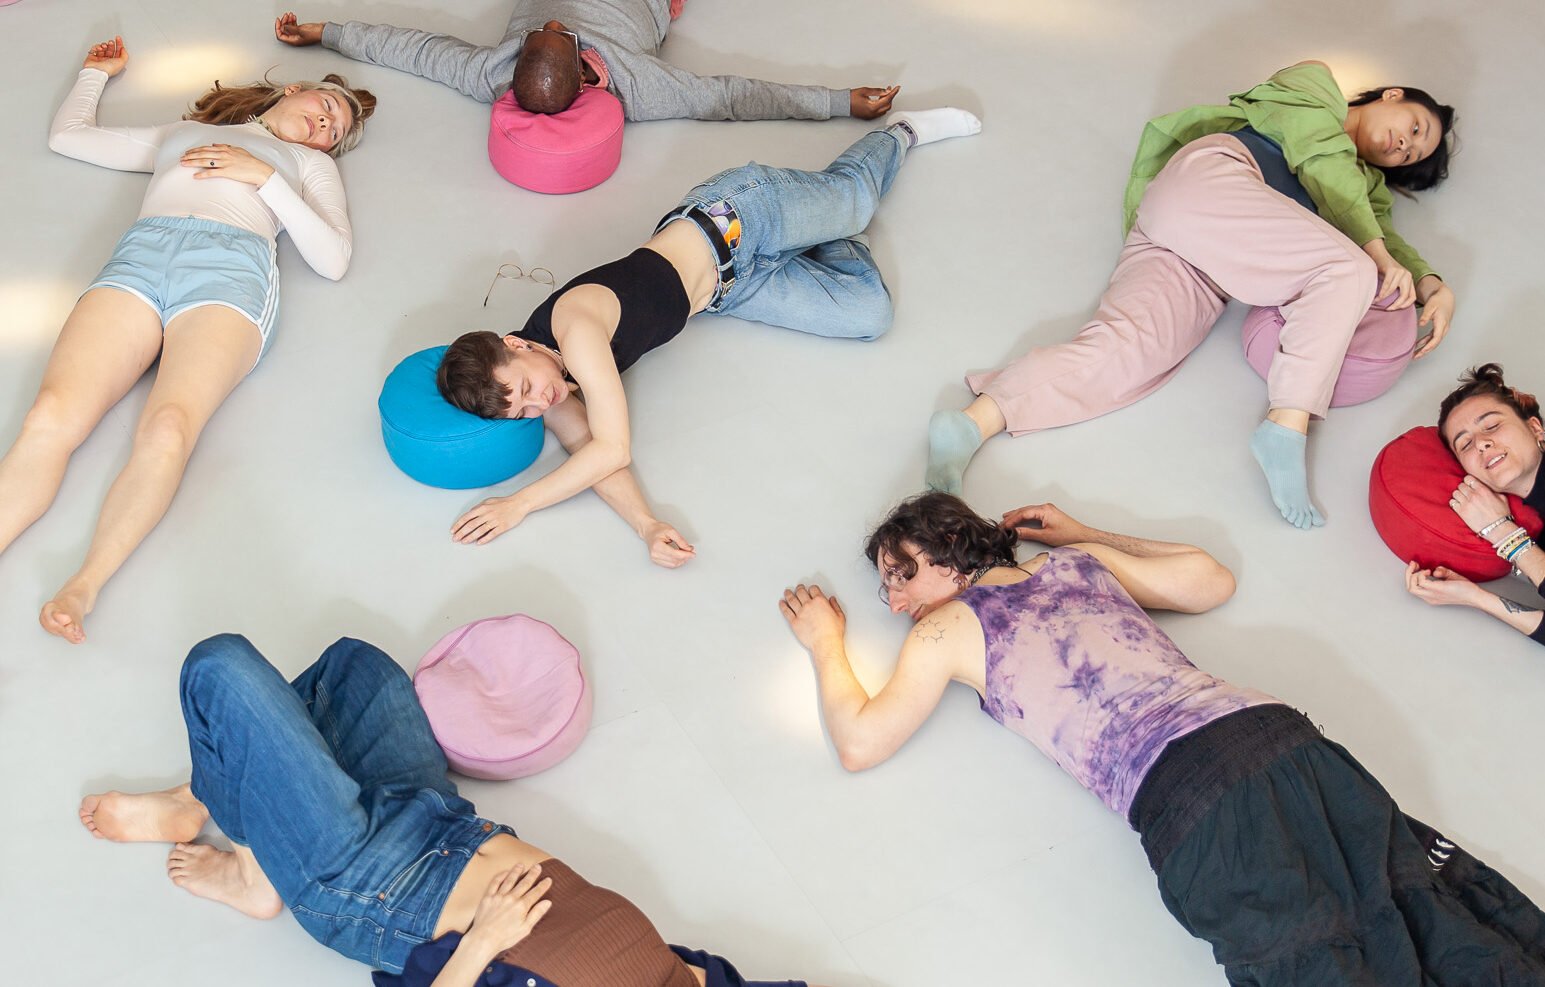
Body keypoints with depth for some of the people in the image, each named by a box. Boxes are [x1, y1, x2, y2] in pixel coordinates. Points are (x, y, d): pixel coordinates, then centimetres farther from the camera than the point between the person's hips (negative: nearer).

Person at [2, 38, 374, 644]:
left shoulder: (309, 162, 34)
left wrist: (265, 178, 10)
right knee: (49, 421, -28)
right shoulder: (179, 135, 39)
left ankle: (84, 587, -45)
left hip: (230, 269, -1)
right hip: (140, 257, 2)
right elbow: (67, 135, 44)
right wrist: (97, 72, 57)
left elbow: (333, 259, 16)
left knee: (166, 432, -36)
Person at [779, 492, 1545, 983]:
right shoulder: (1081, 563, 27)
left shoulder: (947, 629, 14)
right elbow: (1213, 581, 39)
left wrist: (825, 642, 31)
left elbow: (860, 743, 15)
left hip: (1182, 792, -6)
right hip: (1275, 728, 6)